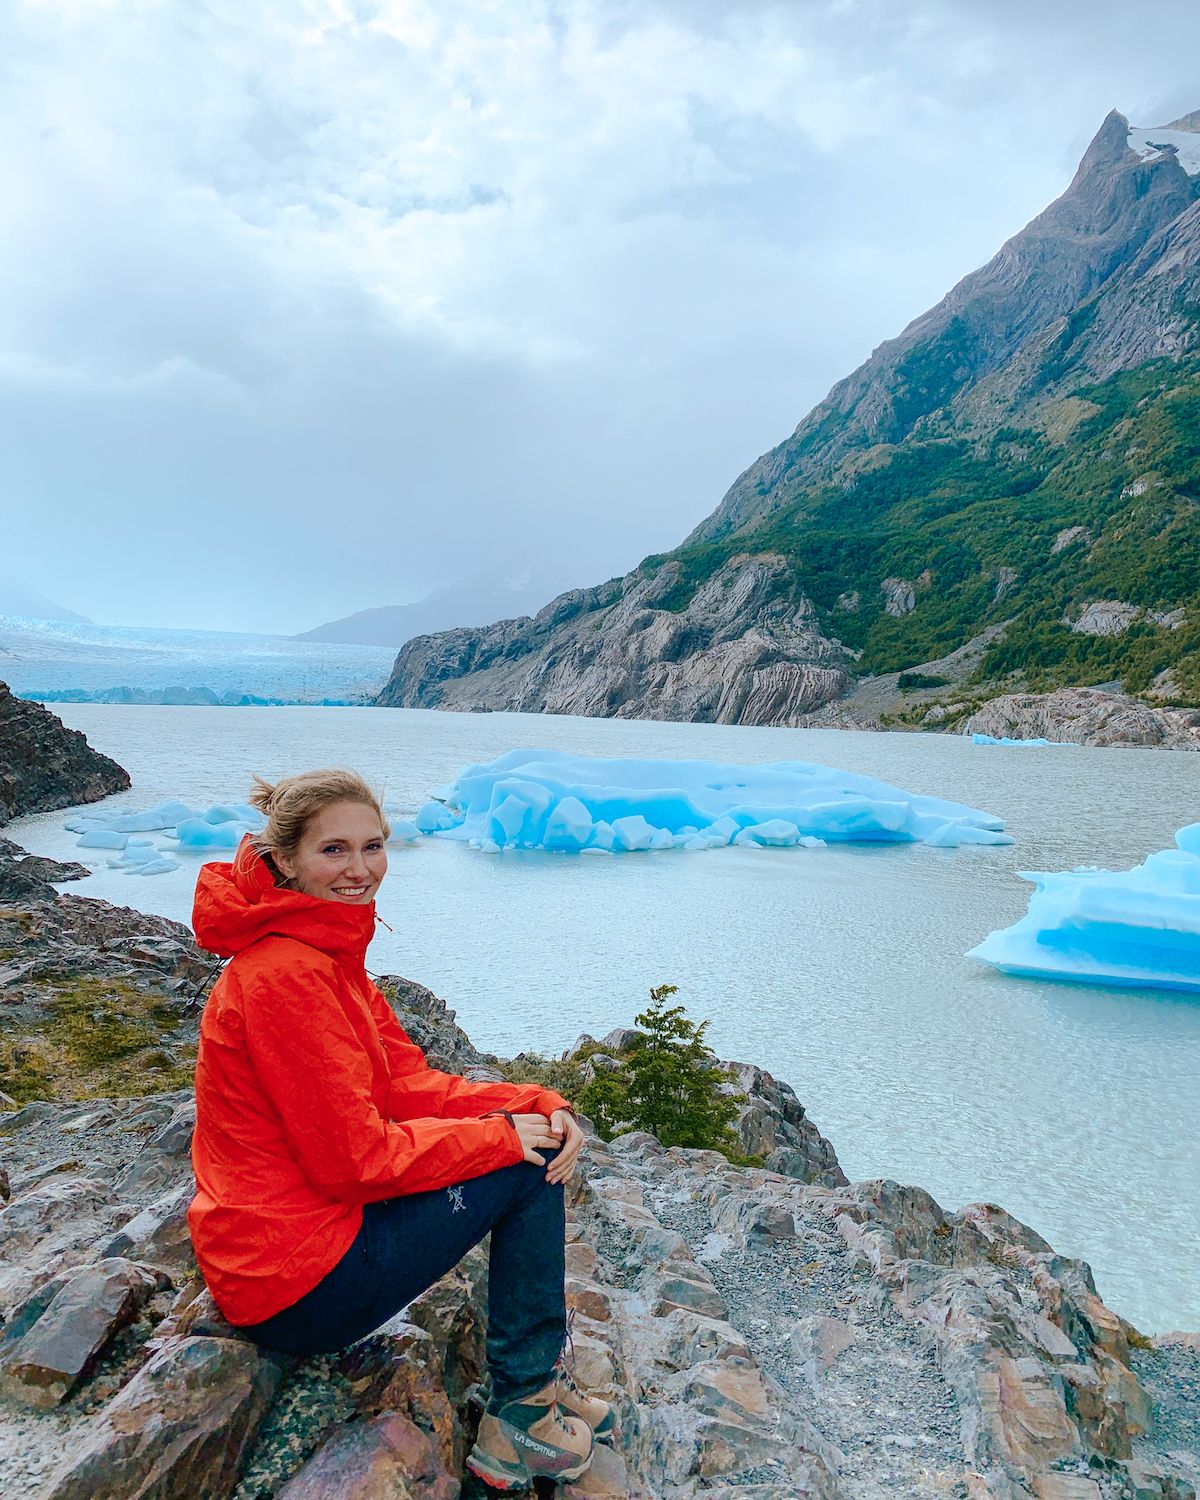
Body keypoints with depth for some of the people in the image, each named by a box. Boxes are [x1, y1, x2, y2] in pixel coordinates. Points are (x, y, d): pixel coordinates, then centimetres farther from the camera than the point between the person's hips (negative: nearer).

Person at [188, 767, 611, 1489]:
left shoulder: (327, 952, 5)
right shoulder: (287, 974, -25)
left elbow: (411, 1083, 3)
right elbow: (355, 1159, -24)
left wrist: (538, 1106, -9)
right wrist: (504, 1134, -15)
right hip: (298, 1283, -9)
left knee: (533, 1133, 8)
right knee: (528, 1165, -7)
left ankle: (538, 1377, 18)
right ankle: (519, 1419, 9)